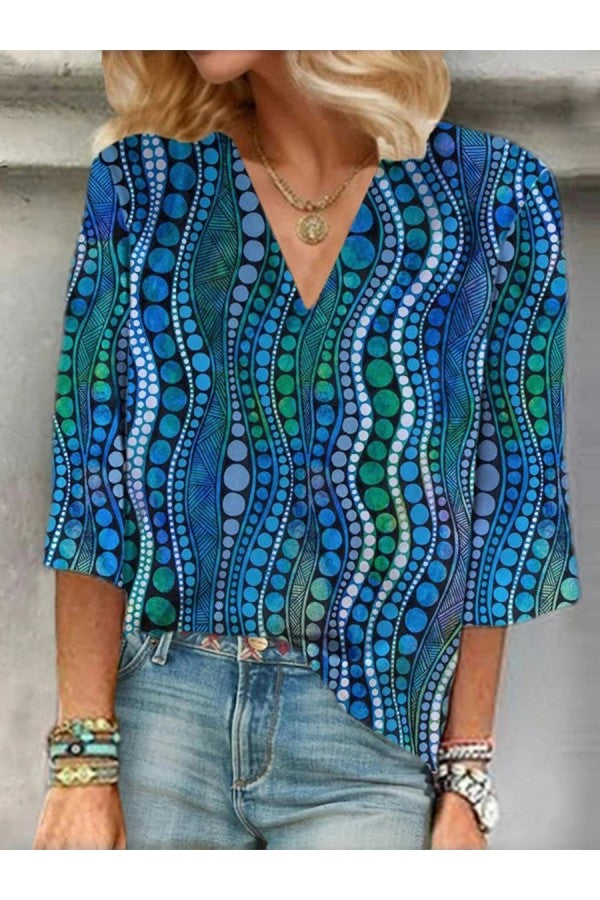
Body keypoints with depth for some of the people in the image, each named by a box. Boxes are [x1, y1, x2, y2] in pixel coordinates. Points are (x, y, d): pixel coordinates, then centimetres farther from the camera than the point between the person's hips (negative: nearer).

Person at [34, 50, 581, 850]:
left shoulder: (497, 197, -2)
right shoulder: (143, 181, 0)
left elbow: (500, 495, 1)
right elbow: (92, 466, -1)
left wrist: (467, 780, 0)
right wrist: (84, 757, -5)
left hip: (370, 742, 0)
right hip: (161, 717, 1)